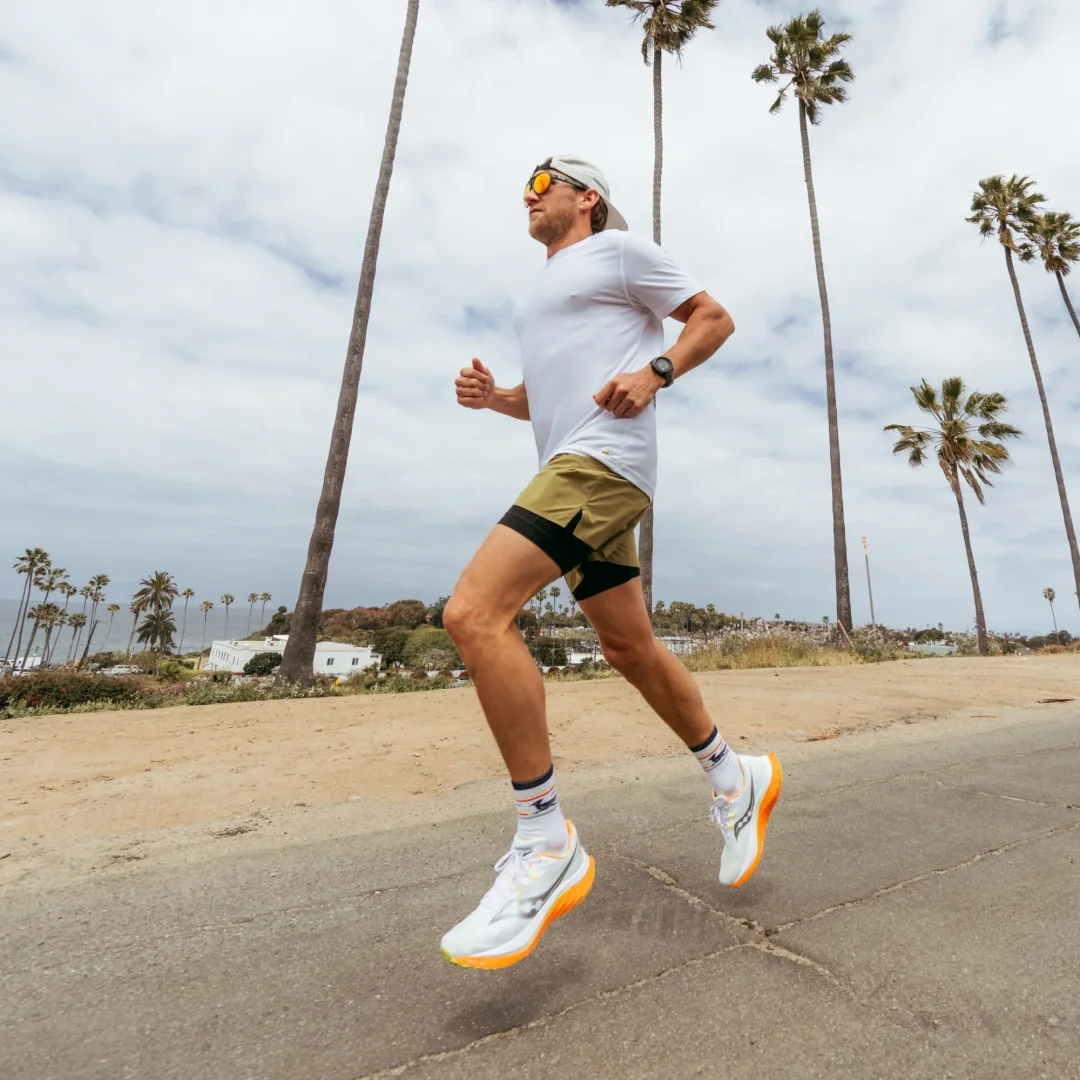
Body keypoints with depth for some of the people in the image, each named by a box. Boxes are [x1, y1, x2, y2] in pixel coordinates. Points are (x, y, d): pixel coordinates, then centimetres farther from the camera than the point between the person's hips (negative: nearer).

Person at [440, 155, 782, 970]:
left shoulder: (618, 250, 10)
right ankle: (736, 780, 26)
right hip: (571, 468, 9)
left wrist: (654, 371, -11)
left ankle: (546, 845, -12)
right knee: (629, 648, 8)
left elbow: (714, 319, 8)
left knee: (475, 613, -23)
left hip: (604, 460, -9)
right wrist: (494, 396, 13)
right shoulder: (541, 290, 32)